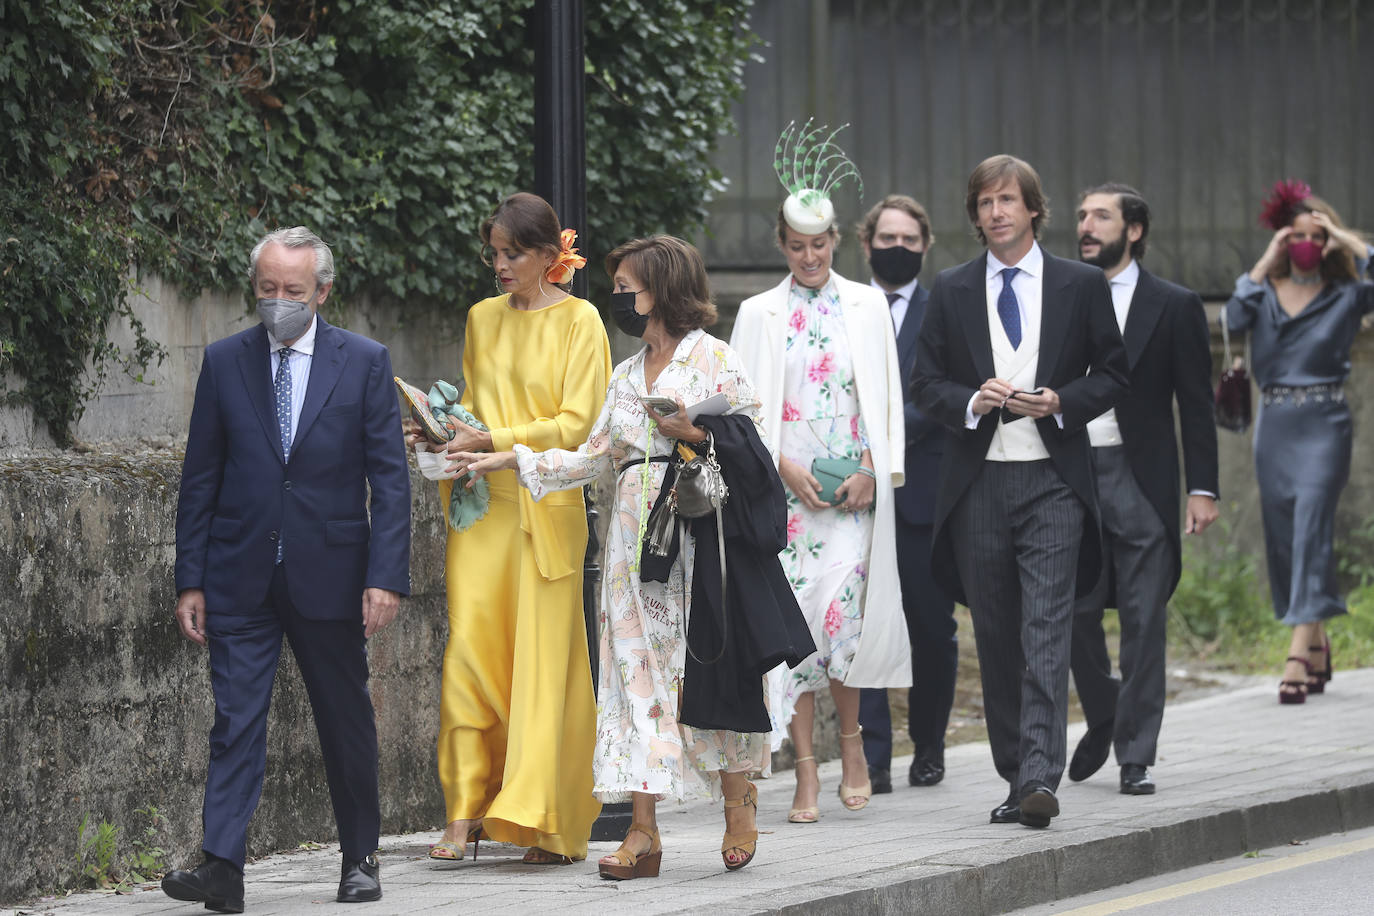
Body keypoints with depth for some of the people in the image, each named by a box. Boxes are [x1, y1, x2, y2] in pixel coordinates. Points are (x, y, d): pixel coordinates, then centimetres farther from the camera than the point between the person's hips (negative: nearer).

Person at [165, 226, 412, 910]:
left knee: (347, 722, 9)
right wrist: (191, 581, 1)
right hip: (241, 578, 1)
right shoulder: (224, 362, 4)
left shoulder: (364, 362, 0)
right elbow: (200, 479, 6)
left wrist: (386, 577, -11)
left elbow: (390, 480, -2)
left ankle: (360, 858, 22)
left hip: (329, 573, -1)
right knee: (235, 720, -7)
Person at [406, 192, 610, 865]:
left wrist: (493, 442, -16)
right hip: (482, 506, 4)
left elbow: (576, 424, -8)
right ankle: (467, 813, -4)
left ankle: (553, 826, 1)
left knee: (545, 661, -4)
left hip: (548, 508, -4)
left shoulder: (579, 322, -1)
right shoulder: (483, 319, 15)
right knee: (469, 649, -6)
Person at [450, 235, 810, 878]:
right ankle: (643, 832, -5)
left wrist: (694, 432, -17)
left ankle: (738, 799, 16)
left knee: (703, 670, -4)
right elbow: (593, 458, 18)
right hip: (637, 541, 6)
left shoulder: (713, 359, -1)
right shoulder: (626, 376, 18)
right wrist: (508, 460, 15)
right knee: (638, 673, -2)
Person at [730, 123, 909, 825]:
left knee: (840, 605, -16)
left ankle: (850, 737, 7)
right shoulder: (758, 314, 8)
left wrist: (873, 471, -4)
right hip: (784, 488, 0)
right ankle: (807, 774, -2)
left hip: (853, 486, 0)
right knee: (795, 618, -5)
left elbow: (888, 399, 8)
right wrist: (786, 468, -8)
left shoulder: (867, 306, 9)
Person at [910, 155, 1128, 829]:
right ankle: (1016, 777, 14)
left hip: (1053, 480, -3)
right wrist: (971, 402, -10)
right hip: (977, 484, 3)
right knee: (996, 639, 6)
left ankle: (1040, 778, -21)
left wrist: (1061, 402, -10)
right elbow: (925, 381, 11)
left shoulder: (1081, 286, 6)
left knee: (1047, 633, -13)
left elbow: (1112, 374, 8)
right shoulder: (950, 292, 10)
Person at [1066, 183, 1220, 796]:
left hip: (1140, 482, -2)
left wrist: (1203, 490, -5)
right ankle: (1103, 718, 27)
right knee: (1074, 613, 2)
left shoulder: (1174, 307, 2)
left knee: (1143, 624, -2)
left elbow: (1196, 405, 2)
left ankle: (1136, 758, 2)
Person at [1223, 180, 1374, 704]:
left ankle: (1298, 656, -23)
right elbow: (1232, 319, -10)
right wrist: (1265, 264, -10)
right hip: (1273, 425, 4)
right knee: (1282, 538, 8)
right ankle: (1318, 647, 22)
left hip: (1323, 425, -4)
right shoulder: (1264, 293, 9)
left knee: (1310, 530, -15)